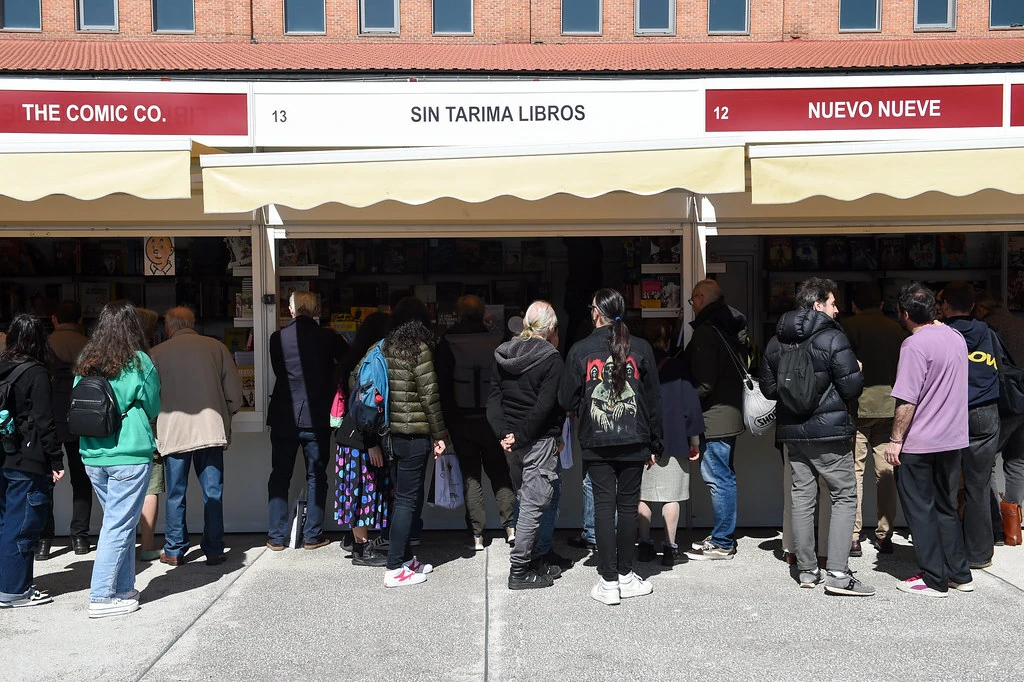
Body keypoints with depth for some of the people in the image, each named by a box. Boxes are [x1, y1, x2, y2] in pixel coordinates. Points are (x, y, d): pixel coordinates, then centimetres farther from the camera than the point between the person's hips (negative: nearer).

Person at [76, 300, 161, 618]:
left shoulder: (85, 363, 5)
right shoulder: (139, 362, -9)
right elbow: (153, 408, 1)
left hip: (92, 457, 6)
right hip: (129, 455, -6)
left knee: (117, 520, 16)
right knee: (119, 525, 0)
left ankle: (123, 589, 23)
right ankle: (102, 598, 4)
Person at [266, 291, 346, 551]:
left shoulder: (278, 338, -4)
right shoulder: (327, 337, -7)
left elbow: (278, 370, 7)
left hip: (283, 419, 1)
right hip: (317, 419, -1)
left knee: (279, 477, 11)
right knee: (316, 478, 10)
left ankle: (277, 537, 14)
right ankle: (312, 535, 13)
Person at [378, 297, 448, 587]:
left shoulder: (385, 347, 6)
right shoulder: (419, 348, -10)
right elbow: (429, 395, -11)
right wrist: (439, 434, -3)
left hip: (390, 432, 6)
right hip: (414, 434, -6)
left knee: (407, 497, 16)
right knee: (407, 500, 0)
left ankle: (404, 558, 25)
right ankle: (395, 569, 4)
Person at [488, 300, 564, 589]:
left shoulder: (503, 355, 8)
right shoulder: (550, 358, -11)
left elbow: (493, 398, 2)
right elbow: (544, 405, -18)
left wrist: (503, 433, -5)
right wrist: (521, 436, -14)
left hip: (512, 439, 7)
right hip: (539, 440, -7)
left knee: (527, 501, 17)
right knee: (534, 504, 0)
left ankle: (535, 560, 26)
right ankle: (519, 571, 4)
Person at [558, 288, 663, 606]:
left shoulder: (580, 350, -5)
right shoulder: (641, 348, -1)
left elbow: (567, 400, -2)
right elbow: (654, 400, 3)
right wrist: (654, 444, 10)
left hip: (595, 443, -1)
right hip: (634, 441, 1)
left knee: (604, 505, 4)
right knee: (628, 505, 10)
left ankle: (609, 582, 6)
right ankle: (626, 576, 19)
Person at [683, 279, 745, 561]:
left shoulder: (706, 331, -16)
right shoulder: (731, 328, 13)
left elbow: (703, 383, -22)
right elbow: (741, 369, 19)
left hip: (714, 417, -10)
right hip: (731, 413, 10)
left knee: (719, 479, -4)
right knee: (724, 477, 16)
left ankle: (722, 543, 3)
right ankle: (723, 537, 26)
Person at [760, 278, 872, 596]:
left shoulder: (775, 343, 8)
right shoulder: (832, 338, -11)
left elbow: (768, 389, 12)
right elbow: (852, 388, -12)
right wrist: (857, 371, 8)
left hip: (792, 432, 6)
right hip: (829, 431, -6)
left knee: (802, 498, 11)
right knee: (844, 497, 2)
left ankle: (806, 570, 15)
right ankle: (838, 573, -5)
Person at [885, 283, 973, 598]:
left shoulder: (915, 344, -19)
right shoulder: (956, 336, 6)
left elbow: (907, 400, -21)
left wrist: (896, 439, -14)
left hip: (918, 443, -8)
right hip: (953, 439, 8)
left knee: (921, 511, 4)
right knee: (946, 507, 18)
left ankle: (934, 580, 10)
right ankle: (960, 574, 23)